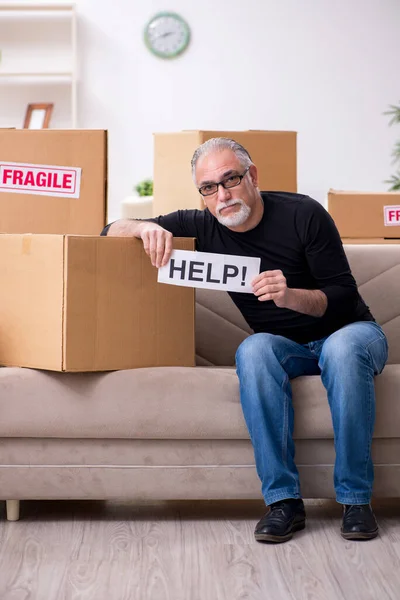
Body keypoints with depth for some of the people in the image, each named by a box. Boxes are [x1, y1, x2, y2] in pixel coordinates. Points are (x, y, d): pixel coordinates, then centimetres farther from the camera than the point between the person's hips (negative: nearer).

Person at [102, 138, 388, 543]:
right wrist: (145, 228, -25)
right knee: (253, 349, -32)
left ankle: (355, 498, -26)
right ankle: (282, 499, -29)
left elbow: (344, 297, -14)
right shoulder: (203, 228, -4)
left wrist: (291, 296, -34)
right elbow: (109, 233, -2)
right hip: (285, 346, 2)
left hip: (346, 331, -2)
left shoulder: (303, 214, -14)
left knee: (343, 348, -38)